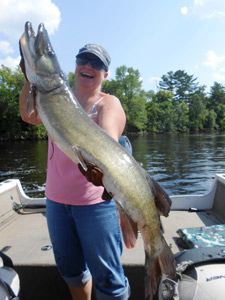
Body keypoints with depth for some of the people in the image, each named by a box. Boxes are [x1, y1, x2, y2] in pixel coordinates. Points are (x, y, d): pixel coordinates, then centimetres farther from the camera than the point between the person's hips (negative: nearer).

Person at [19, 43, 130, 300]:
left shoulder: (108, 103, -5)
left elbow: (109, 139, -26)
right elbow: (28, 116, -4)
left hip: (95, 200, -5)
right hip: (56, 198, 6)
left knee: (106, 275, 3)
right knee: (69, 267, 21)